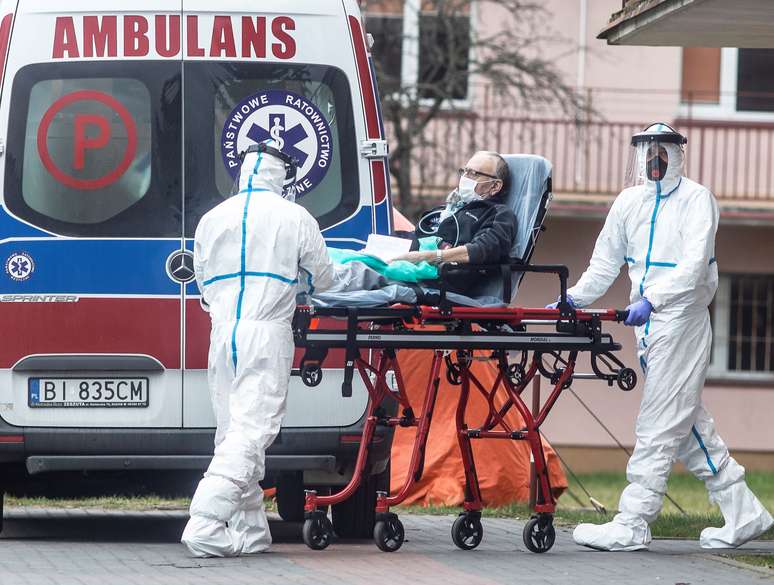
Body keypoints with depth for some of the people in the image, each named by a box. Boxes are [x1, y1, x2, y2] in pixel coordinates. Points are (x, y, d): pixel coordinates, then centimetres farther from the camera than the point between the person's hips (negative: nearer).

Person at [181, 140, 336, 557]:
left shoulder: (213, 219, 12)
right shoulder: (295, 218, 2)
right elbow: (322, 279, 12)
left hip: (222, 332, 5)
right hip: (267, 333, -5)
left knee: (234, 432, 11)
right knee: (250, 432, -10)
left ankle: (251, 533, 12)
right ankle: (206, 524, -23)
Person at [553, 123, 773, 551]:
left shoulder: (696, 199, -6)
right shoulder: (629, 203, 13)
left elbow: (693, 265, -18)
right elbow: (605, 265, 18)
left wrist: (652, 299, -29)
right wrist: (573, 299, 4)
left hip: (681, 320, -7)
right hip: (649, 323, 7)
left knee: (659, 425, -8)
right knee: (688, 423, 9)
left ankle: (631, 526, -9)